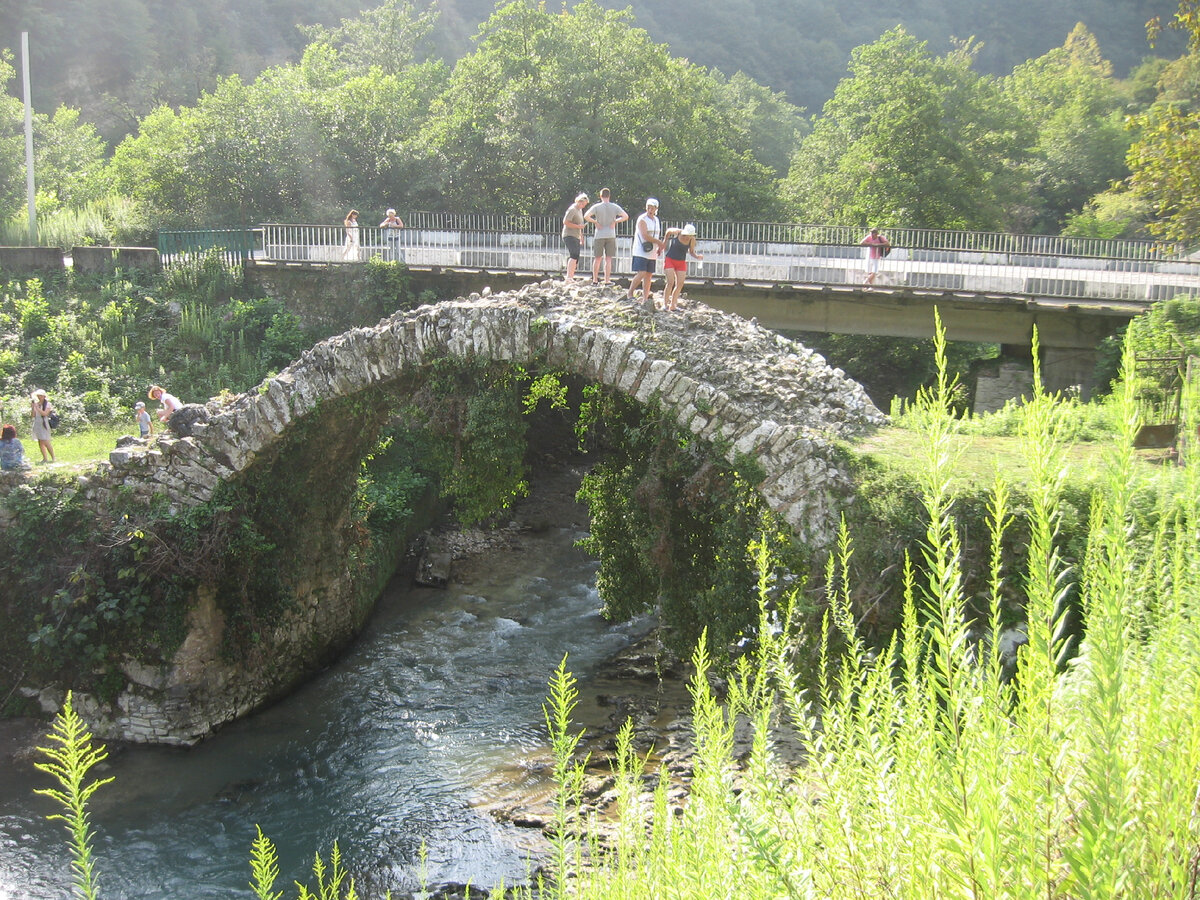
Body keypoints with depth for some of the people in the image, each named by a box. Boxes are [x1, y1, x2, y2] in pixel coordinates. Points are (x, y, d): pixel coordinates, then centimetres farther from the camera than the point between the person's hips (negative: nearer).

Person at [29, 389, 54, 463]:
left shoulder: (48, 404, -1)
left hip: (44, 424, -5)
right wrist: (32, 408, -7)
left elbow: (45, 413, -15)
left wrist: (37, 408, -18)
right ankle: (45, 458, 6)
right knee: (40, 443, 2)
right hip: (37, 424, 5)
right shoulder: (36, 404, 10)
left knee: (46, 442, -10)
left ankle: (53, 458, -2)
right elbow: (32, 416, 7)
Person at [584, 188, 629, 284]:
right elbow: (626, 216, -1)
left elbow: (586, 216, -15)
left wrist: (595, 222, -4)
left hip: (599, 236, -1)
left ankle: (595, 280, 11)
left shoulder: (596, 207, -5)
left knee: (597, 258, 9)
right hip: (611, 235, 1)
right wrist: (615, 221, 3)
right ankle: (607, 280, 2)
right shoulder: (614, 207, 1)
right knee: (608, 259, 4)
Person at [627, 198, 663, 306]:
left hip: (652, 253, 7)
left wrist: (658, 248, 13)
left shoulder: (656, 220, 15)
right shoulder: (642, 219, -11)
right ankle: (629, 294, -3)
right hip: (641, 252, -7)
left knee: (649, 276, 5)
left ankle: (645, 299, 9)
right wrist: (659, 243, -15)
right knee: (641, 274, -16)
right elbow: (645, 236, -20)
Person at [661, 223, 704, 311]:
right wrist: (664, 243, 10)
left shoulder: (692, 240, -11)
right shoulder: (677, 232, -17)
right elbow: (668, 231, 5)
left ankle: (672, 305, 6)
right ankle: (665, 304, -10)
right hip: (670, 259, -3)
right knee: (670, 282, -15)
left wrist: (697, 256, -16)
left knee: (680, 284, -2)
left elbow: (692, 252, 4)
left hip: (681, 262, 3)